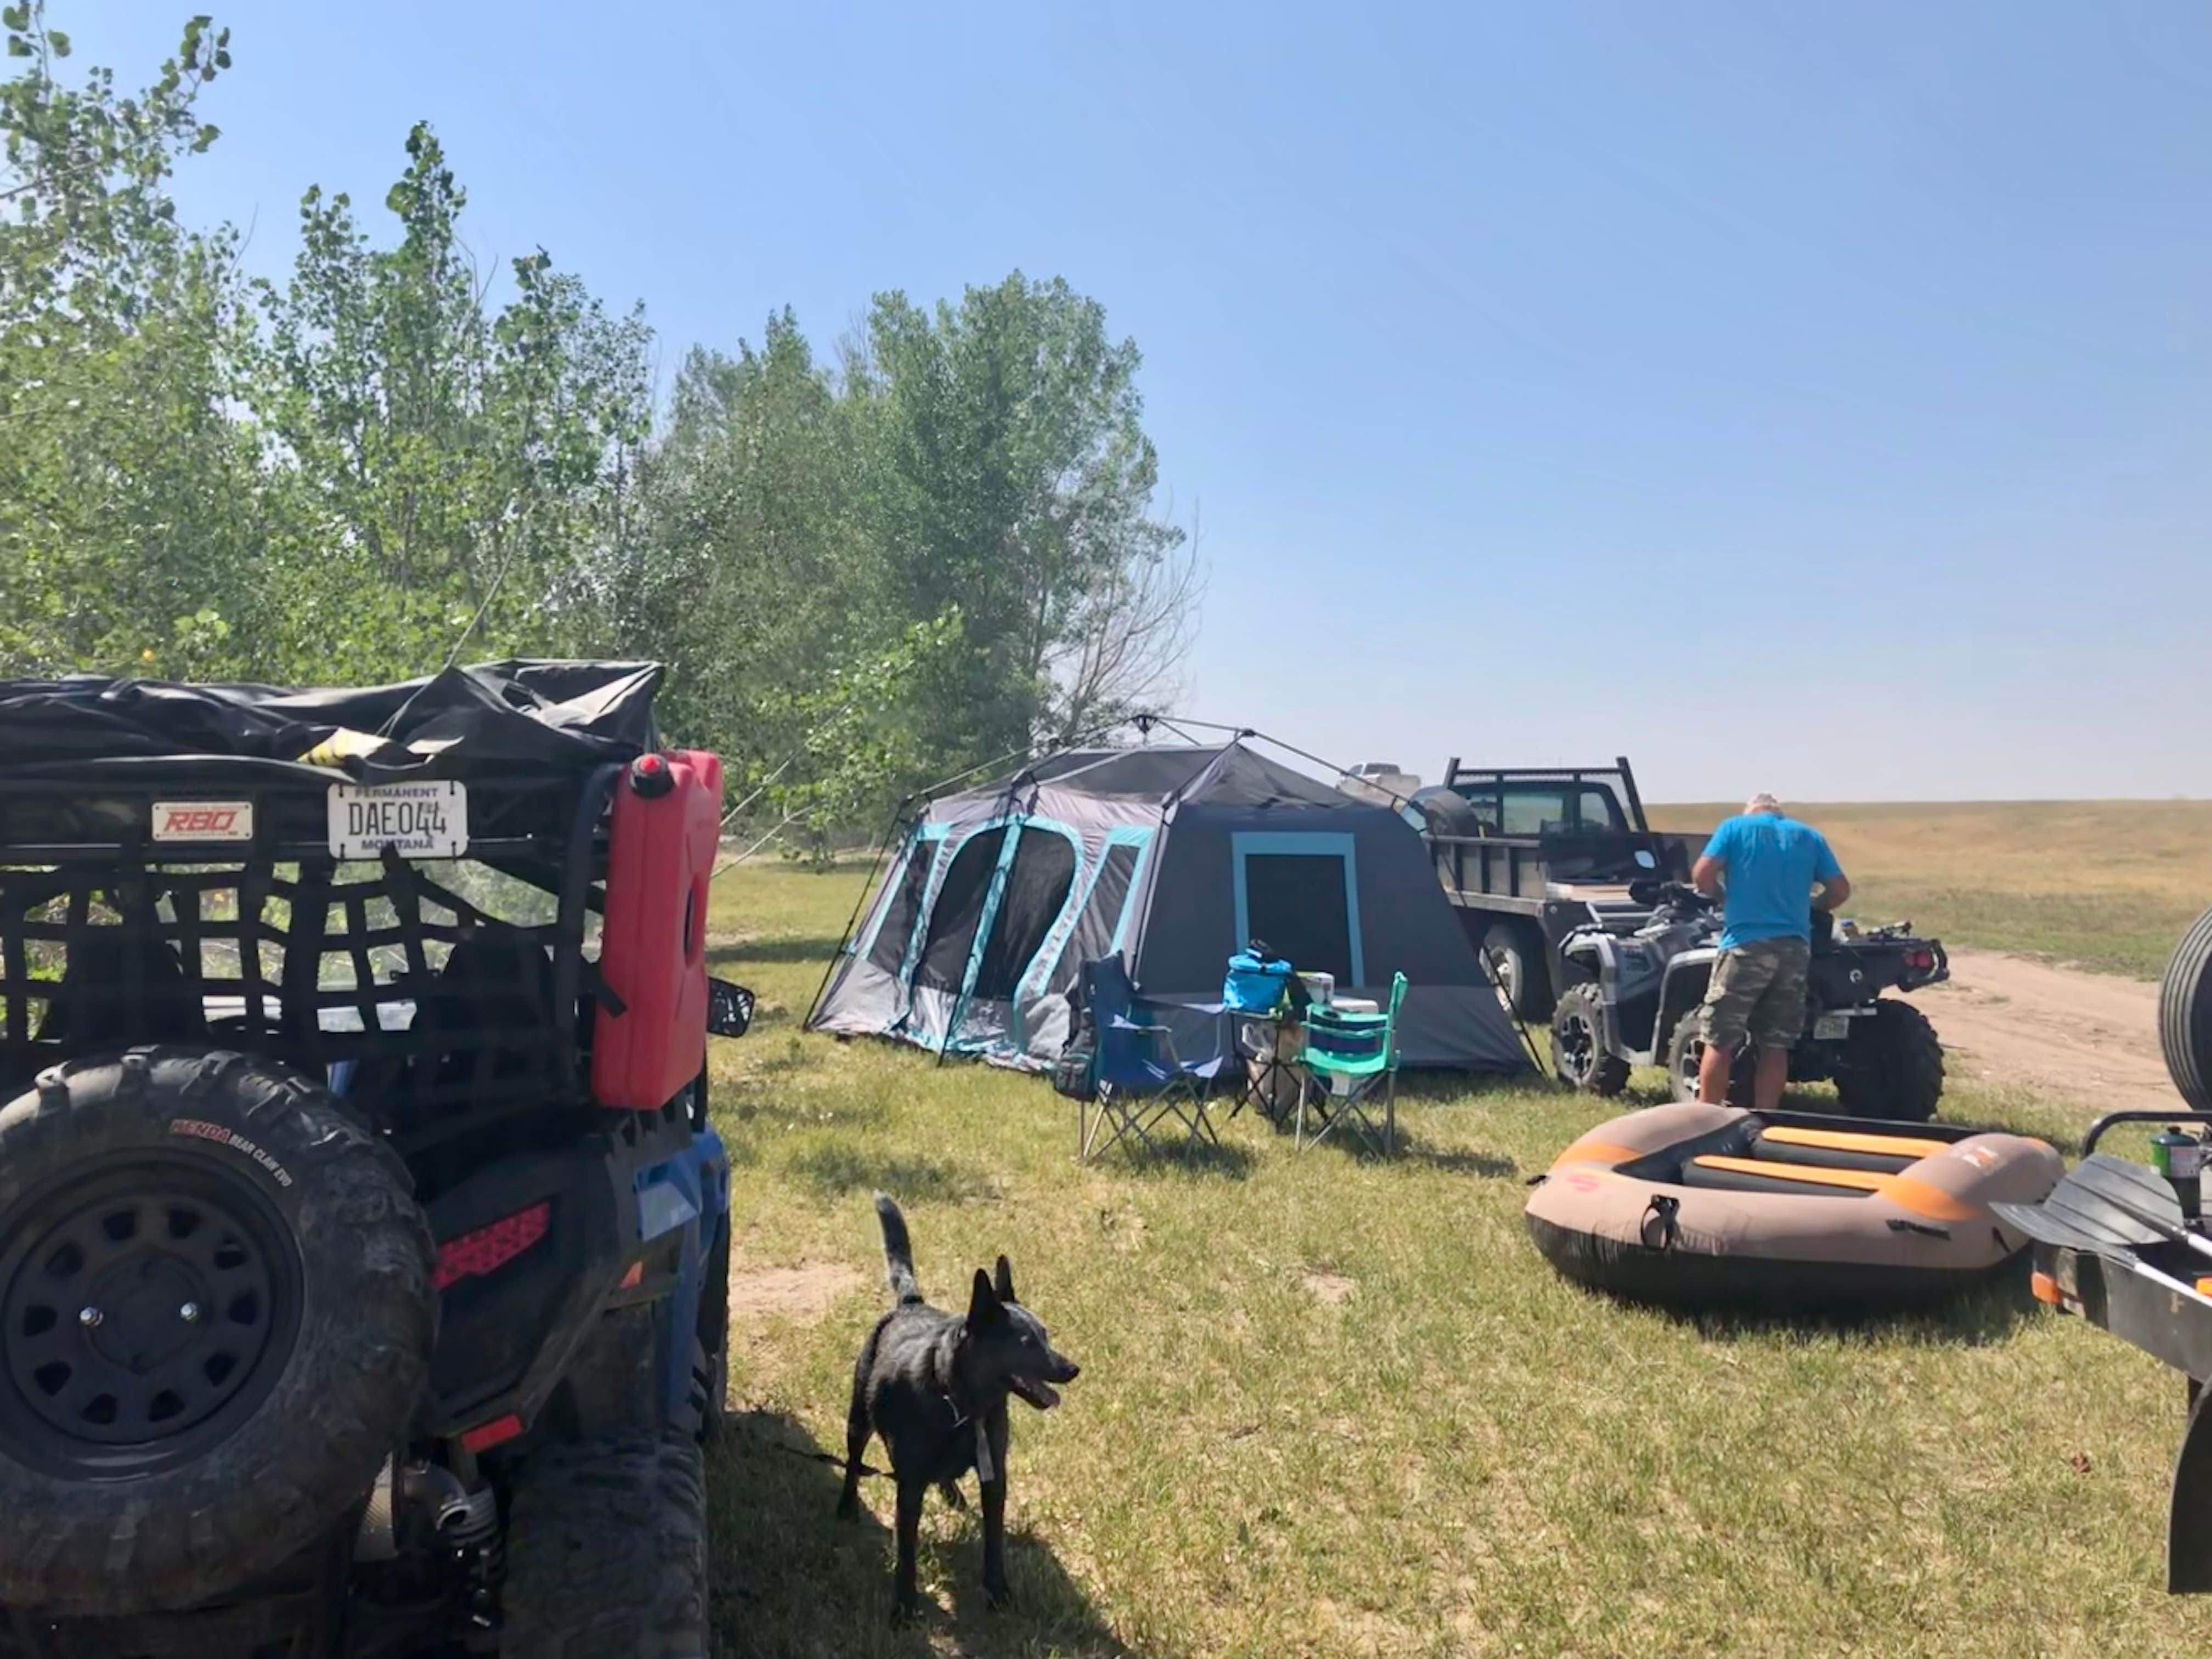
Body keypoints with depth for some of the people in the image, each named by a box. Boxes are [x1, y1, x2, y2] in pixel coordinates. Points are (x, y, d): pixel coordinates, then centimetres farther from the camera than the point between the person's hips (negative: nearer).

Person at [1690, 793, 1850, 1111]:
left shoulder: (1735, 828, 7)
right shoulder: (1809, 836, 16)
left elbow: (1702, 876, -4)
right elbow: (1841, 890, 12)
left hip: (1746, 944, -3)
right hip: (1795, 948, 4)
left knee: (1719, 1042, 1)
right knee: (1775, 1046, 8)